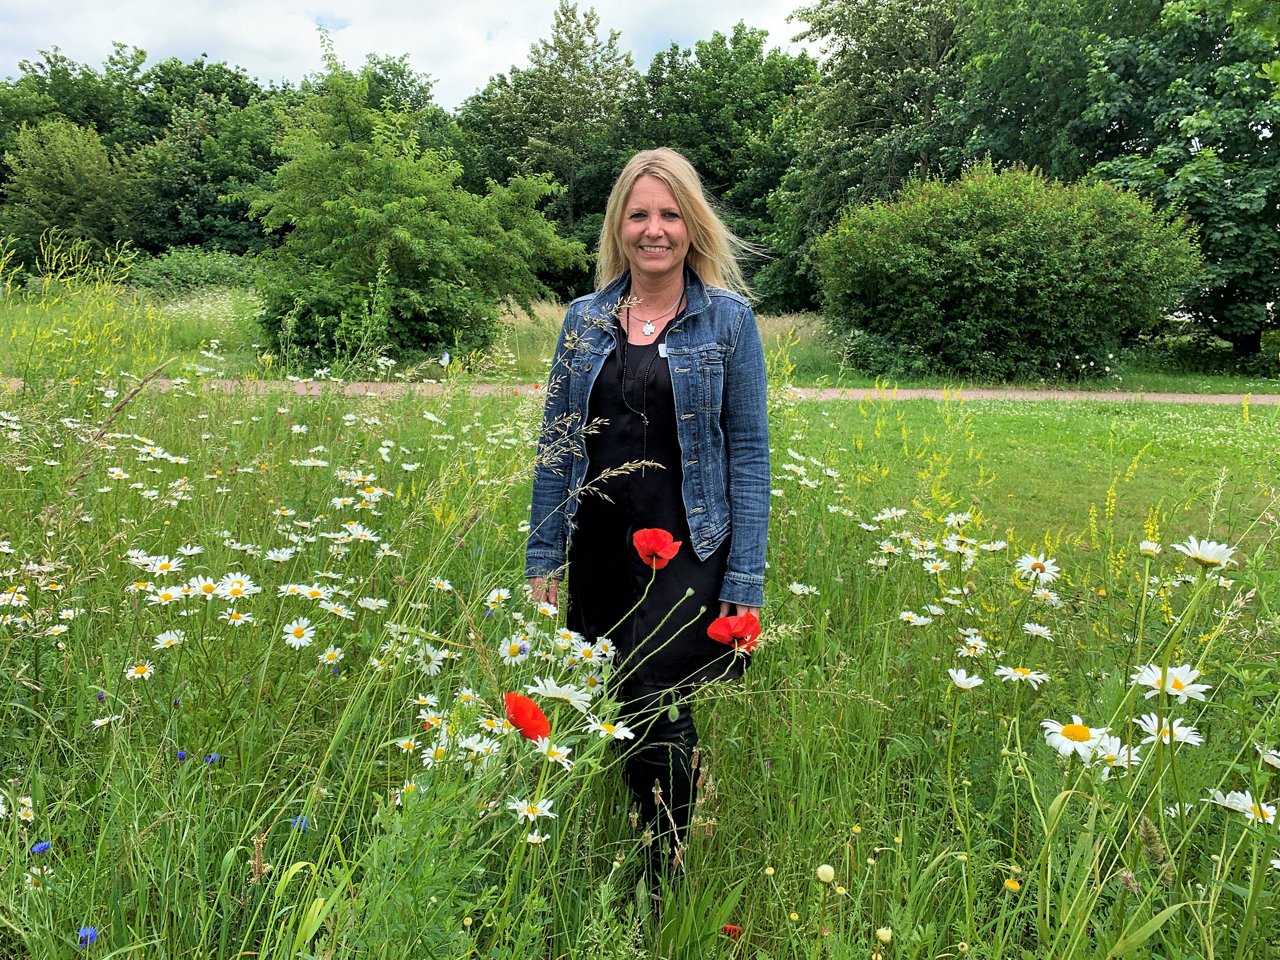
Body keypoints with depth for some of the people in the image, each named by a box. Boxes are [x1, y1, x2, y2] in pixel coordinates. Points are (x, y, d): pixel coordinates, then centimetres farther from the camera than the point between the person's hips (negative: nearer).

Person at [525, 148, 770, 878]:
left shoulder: (729, 319, -1)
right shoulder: (585, 319, 8)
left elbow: (748, 452, -3)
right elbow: (556, 447, 9)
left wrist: (746, 582, -7)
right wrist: (542, 559, 5)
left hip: (687, 550, -4)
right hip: (599, 552, 4)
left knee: (653, 704, -14)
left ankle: (673, 876, 9)